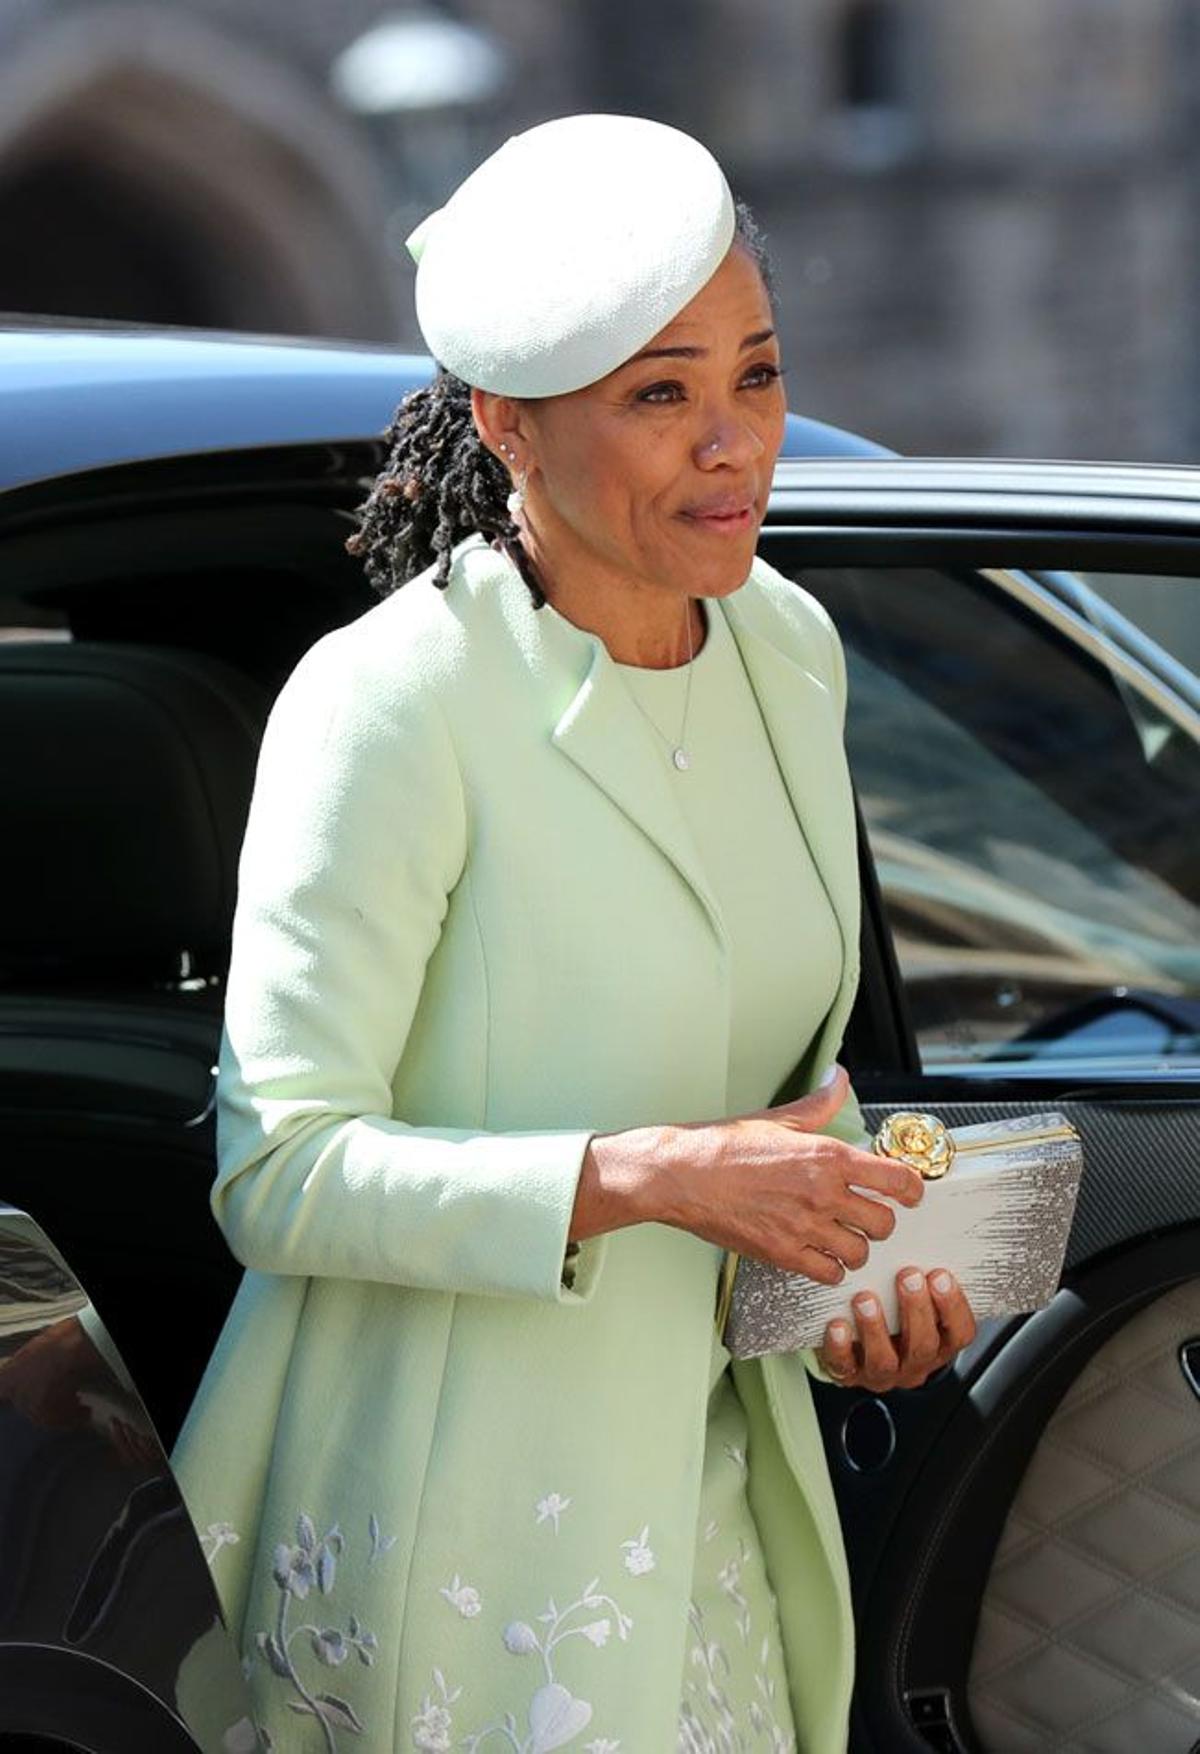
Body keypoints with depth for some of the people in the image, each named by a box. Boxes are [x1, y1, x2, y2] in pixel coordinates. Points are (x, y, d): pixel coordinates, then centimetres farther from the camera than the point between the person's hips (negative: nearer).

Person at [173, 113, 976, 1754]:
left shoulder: (789, 646, 4)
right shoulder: (387, 707, -19)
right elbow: (278, 1173, -20)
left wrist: (852, 1255, 1)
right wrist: (651, 1178, -28)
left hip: (700, 1483, 7)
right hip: (450, 1540, -7)